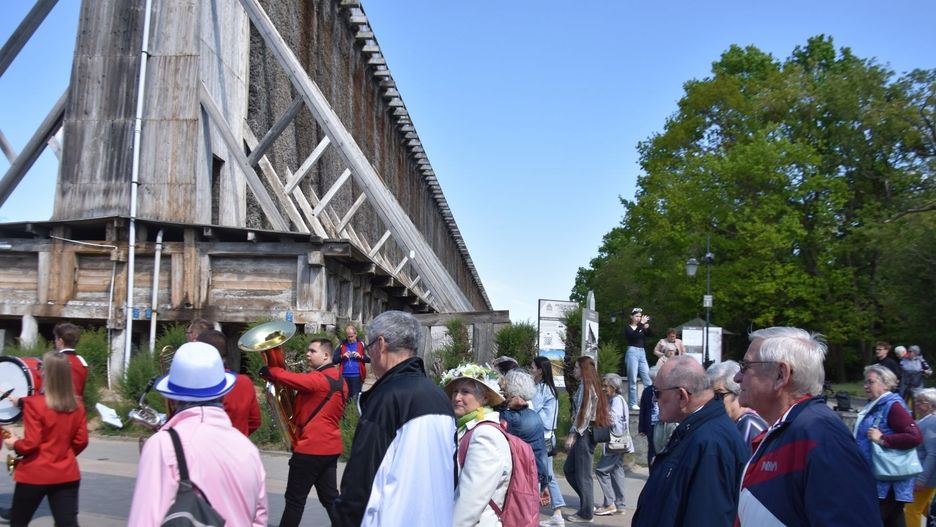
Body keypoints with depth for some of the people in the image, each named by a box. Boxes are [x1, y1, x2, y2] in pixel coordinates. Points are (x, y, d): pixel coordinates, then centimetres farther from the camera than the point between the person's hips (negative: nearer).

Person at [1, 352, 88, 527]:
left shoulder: (34, 403, -14)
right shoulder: (77, 405, 0)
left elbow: (31, 443, -14)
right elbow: (81, 441, 4)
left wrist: (14, 445, 5)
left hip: (35, 475, -3)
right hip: (67, 475, 4)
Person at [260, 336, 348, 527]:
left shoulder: (319, 379, -17)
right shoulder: (338, 379, 13)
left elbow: (296, 380, -31)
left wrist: (269, 372, -14)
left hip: (311, 447, -9)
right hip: (330, 446, 9)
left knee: (295, 499, 2)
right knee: (330, 497, 13)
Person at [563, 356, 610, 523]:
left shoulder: (585, 386, -11)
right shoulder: (590, 386, 16)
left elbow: (584, 413, -17)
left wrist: (572, 434, -16)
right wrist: (575, 433, 14)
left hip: (584, 434, -9)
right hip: (584, 433, 9)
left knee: (582, 474, -1)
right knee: (569, 469, 14)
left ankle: (585, 513, 6)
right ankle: (587, 503, 19)